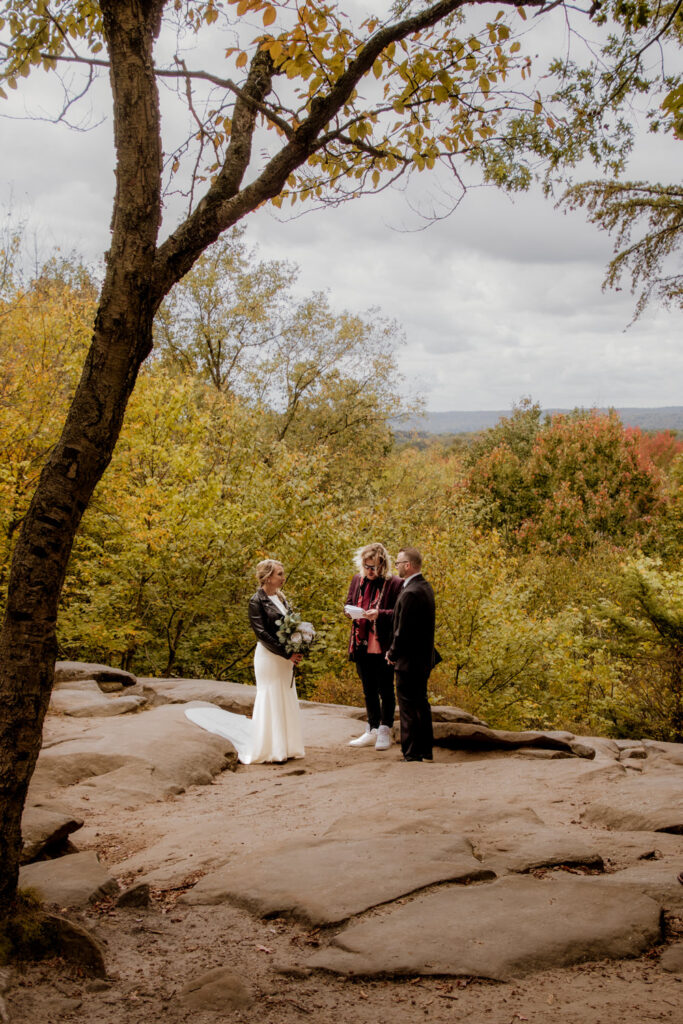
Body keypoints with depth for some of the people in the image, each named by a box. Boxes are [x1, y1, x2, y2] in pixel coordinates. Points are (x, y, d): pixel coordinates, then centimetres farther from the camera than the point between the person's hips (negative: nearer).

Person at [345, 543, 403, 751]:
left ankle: (385, 732, 15)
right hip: (361, 645, 6)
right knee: (368, 690, 16)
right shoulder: (357, 580, 7)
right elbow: (348, 603, 17)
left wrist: (379, 614, -25)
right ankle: (372, 731, 27)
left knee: (385, 690, 4)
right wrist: (350, 611, -5)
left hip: (383, 647, -6)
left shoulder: (394, 584, -11)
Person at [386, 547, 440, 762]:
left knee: (408, 708, -1)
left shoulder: (410, 593, -22)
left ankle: (412, 754, 4)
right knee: (421, 704, 17)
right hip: (424, 658, 10)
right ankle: (426, 750, 25)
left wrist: (392, 654, -6)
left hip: (409, 661, -10)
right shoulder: (425, 587, 9)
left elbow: (403, 630, -22)